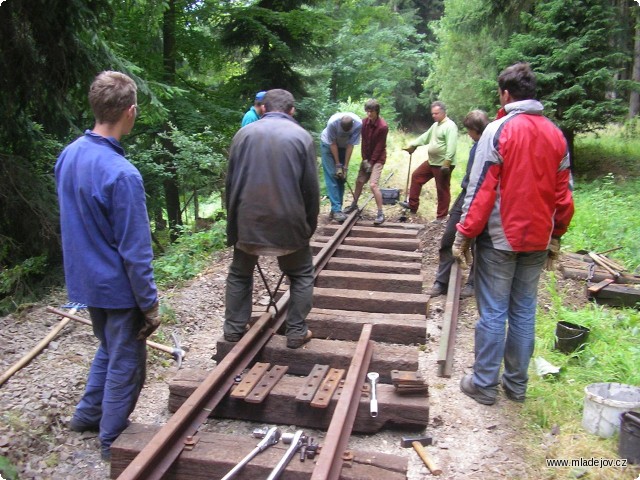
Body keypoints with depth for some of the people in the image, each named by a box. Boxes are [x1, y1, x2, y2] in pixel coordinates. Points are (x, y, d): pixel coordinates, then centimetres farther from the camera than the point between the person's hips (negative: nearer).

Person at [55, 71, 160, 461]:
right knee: (126, 364, 11)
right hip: (117, 287, -8)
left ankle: (88, 414, 43)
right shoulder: (121, 174, -27)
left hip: (85, 279, 8)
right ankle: (113, 441, 28)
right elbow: (135, 252, -23)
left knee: (109, 349, 28)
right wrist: (150, 304, -13)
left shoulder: (68, 155, -1)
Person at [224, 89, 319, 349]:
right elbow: (311, 187, -1)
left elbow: (230, 182, 7)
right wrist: (310, 224, 10)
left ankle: (233, 328, 24)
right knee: (301, 275, 16)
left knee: (240, 273, 21)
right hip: (288, 222, -2)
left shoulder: (244, 133, 5)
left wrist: (233, 222, 16)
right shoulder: (301, 136, -1)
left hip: (248, 220, 2)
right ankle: (296, 332, 15)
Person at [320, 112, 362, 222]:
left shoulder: (358, 124, -29)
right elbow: (333, 144, -24)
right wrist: (338, 165, -21)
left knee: (341, 177, 0)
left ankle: (336, 209, 6)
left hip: (344, 146, 3)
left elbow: (350, 145, -21)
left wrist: (345, 166, -18)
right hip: (328, 145, -3)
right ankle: (336, 210, -16)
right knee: (332, 176, -12)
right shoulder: (333, 122, -36)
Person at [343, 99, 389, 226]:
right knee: (359, 181, 14)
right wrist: (364, 159, -6)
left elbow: (379, 147, -17)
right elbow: (364, 142, 0)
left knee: (373, 184, -17)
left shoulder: (383, 126, -21)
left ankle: (381, 213, -10)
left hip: (378, 159, -6)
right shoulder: (365, 122, -4)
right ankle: (354, 205, 35)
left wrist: (371, 162, -14)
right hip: (367, 158, 6)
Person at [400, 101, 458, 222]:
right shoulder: (435, 125, 15)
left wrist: (447, 162, -31)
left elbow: (451, 146, -25)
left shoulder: (450, 126, -16)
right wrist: (412, 145, 22)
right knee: (416, 176, 15)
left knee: (442, 190, 0)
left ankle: (441, 216, 10)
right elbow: (425, 137, 24)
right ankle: (412, 204, 24)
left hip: (443, 164, -10)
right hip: (432, 162, 10)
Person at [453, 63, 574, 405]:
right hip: (537, 240, 5)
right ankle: (517, 384, 24)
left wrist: (463, 235, -8)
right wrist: (555, 238, 18)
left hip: (499, 238, -5)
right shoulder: (556, 135, 6)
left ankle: (484, 384, 13)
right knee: (524, 312, 13)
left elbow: (481, 189, -14)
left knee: (492, 313, 3)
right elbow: (563, 194, 8)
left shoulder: (499, 130, -11)